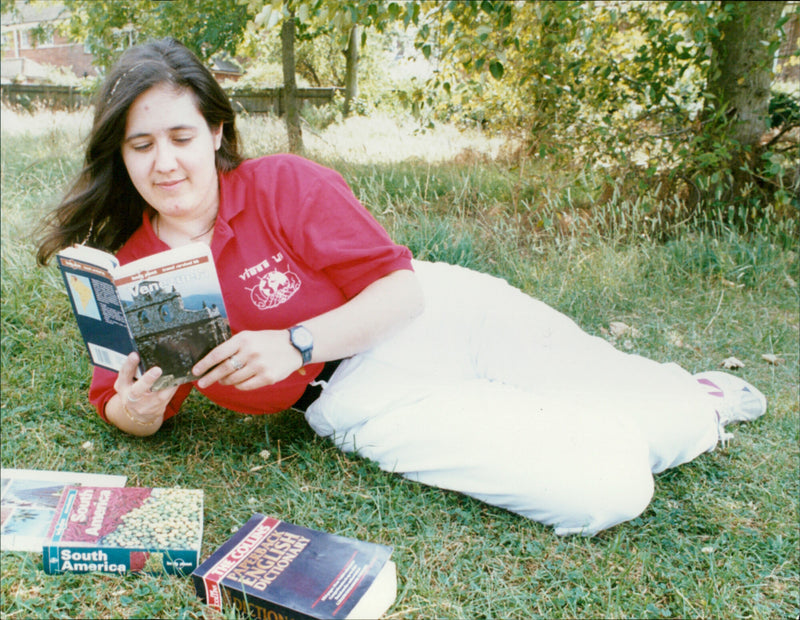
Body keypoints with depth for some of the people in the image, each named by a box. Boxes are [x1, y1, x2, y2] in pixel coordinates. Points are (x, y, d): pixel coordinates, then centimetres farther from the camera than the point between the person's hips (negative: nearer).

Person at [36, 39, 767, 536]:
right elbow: (119, 402, 6)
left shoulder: (283, 184, -11)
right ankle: (701, 402, 18)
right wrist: (139, 409, -18)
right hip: (360, 399, 0)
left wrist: (295, 344, -27)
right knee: (601, 490, -16)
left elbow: (401, 285, -14)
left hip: (441, 313, 1)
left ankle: (698, 398, 38)